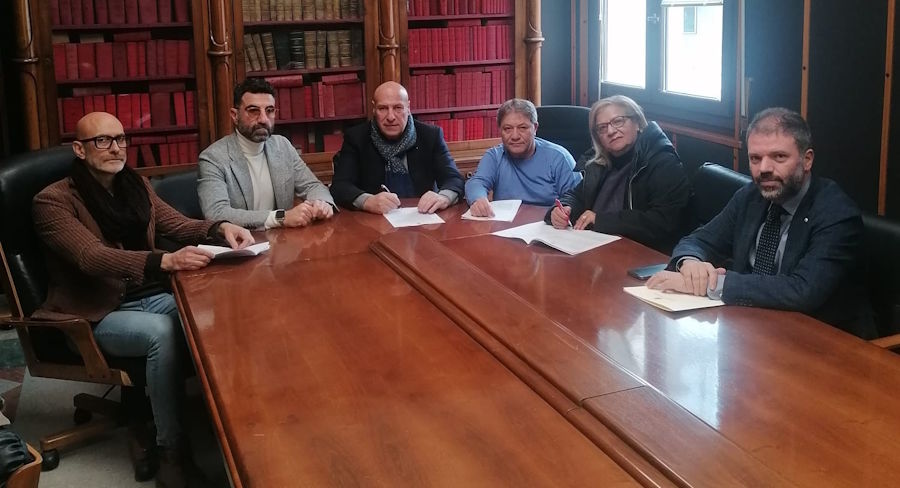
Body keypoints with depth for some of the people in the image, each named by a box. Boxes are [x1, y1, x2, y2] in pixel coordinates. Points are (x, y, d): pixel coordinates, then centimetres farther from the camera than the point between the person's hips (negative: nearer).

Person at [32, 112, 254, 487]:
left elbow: (179, 225, 9)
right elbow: (91, 257, -26)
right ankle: (171, 449, -23)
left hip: (151, 297, 6)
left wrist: (220, 227, -15)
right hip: (98, 315, -6)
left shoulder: (136, 185, 10)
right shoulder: (53, 201, -11)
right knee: (162, 331, -34)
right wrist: (165, 261, -42)